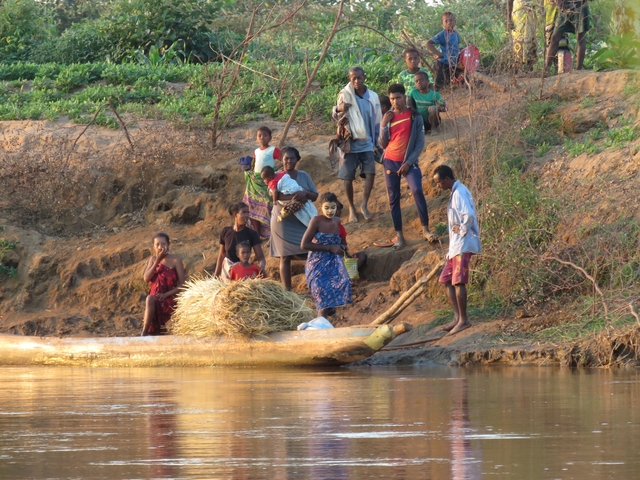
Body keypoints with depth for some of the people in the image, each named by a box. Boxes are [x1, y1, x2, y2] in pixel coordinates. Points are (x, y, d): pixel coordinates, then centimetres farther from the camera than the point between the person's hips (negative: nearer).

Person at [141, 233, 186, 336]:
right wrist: (157, 261, -10)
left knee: (150, 300, -34)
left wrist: (166, 294, -19)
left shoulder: (175, 261, -3)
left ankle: (144, 334, -34)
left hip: (170, 298, -4)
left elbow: (182, 285, -6)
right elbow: (146, 278, -3)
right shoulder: (152, 259, 11)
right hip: (154, 297, 4)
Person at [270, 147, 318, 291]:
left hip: (303, 220, 2)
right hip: (283, 221, -2)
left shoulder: (304, 176, 8)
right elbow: (274, 194, -17)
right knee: (285, 257, 0)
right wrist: (295, 197, -29)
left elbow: (315, 196, 6)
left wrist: (305, 193, -17)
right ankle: (287, 290, 6)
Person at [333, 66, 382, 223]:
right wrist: (338, 110, -24)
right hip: (349, 142, -2)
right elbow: (337, 118, -1)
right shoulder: (345, 95, -6)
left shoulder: (373, 97, 2)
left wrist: (377, 141, 9)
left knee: (370, 172, -13)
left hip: (367, 143, 2)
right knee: (348, 177, 1)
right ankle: (352, 209, 15)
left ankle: (364, 205, 0)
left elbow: (377, 121, 10)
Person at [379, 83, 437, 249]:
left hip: (408, 162, -4)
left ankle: (426, 230, -19)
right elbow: (383, 144, 7)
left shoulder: (415, 117, -2)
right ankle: (399, 236, 5)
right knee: (393, 198, 2)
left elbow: (420, 143, -3)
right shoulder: (388, 117, 8)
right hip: (390, 162, 4)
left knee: (417, 190, -23)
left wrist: (409, 162, -11)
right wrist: (384, 125, -7)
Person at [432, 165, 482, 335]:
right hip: (455, 246, 11)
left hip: (463, 245, -11)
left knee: (458, 282, -10)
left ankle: (464, 320, -7)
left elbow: (469, 215, -28)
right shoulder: (455, 192, 17)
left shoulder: (459, 193, -15)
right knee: (447, 280, 9)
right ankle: (457, 317, 9)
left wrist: (462, 230, -15)